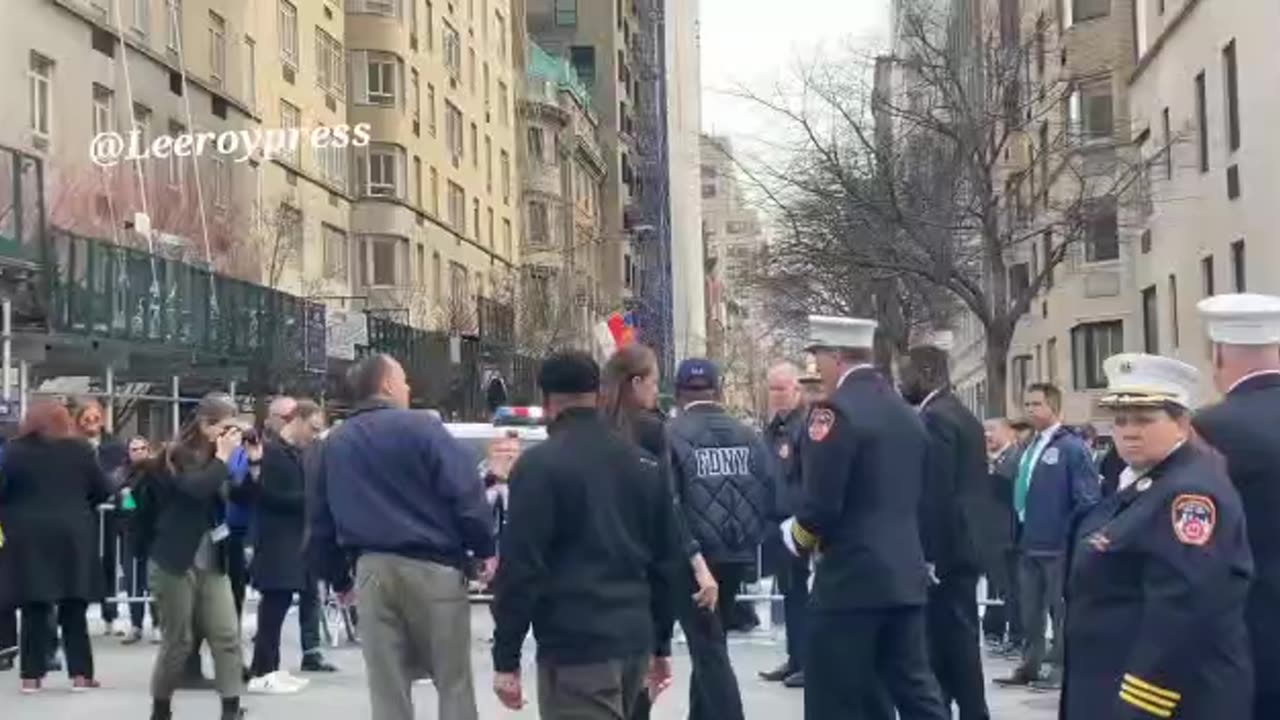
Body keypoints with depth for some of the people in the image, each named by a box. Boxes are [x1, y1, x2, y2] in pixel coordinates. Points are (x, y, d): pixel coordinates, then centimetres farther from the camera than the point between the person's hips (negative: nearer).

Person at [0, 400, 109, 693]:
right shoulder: (79, 450, 0)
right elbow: (102, 491, 3)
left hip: (28, 538, 0)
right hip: (73, 535, 1)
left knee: (34, 610, 5)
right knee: (73, 609, 7)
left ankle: (32, 675, 6)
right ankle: (80, 674, 7)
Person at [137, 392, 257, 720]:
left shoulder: (215, 459, 10)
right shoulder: (175, 456, -9)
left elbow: (242, 497, 8)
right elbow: (196, 489, -28)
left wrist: (253, 462, -3)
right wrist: (223, 457, -20)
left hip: (213, 564, 6)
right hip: (176, 564, -6)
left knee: (227, 637, -3)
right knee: (178, 641, 2)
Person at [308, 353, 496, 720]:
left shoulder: (335, 443, 12)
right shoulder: (421, 427, -6)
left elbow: (321, 520, 15)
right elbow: (466, 493, -13)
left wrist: (337, 576, 23)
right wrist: (486, 549, -3)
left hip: (372, 569, 5)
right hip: (432, 567, -5)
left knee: (386, 688, 8)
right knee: (454, 682, 5)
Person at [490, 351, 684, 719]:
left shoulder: (540, 464, -9)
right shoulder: (644, 463, 11)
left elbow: (521, 567, -14)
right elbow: (668, 559, 15)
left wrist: (506, 659, -8)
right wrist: (661, 645, 21)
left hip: (575, 647, -7)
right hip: (635, 640, 7)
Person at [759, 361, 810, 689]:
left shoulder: (808, 422, -14)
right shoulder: (774, 426, 14)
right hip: (775, 519, 9)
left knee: (800, 591, -2)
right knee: (790, 592, 14)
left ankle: (808, 661, 5)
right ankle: (796, 658, 22)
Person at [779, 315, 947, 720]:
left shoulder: (836, 410, -13)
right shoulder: (907, 412, 13)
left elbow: (822, 503, -18)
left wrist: (796, 537, 1)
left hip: (851, 577, -8)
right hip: (905, 573, 8)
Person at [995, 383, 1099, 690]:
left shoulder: (1072, 447, -11)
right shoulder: (1029, 448, 13)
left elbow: (1087, 499, -14)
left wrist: (1070, 535, -16)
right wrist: (1020, 530, 13)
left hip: (1058, 544, -8)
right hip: (1028, 543, 8)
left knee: (1060, 608, 2)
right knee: (1030, 609, 13)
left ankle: (1062, 668, 11)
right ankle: (1030, 666, 22)